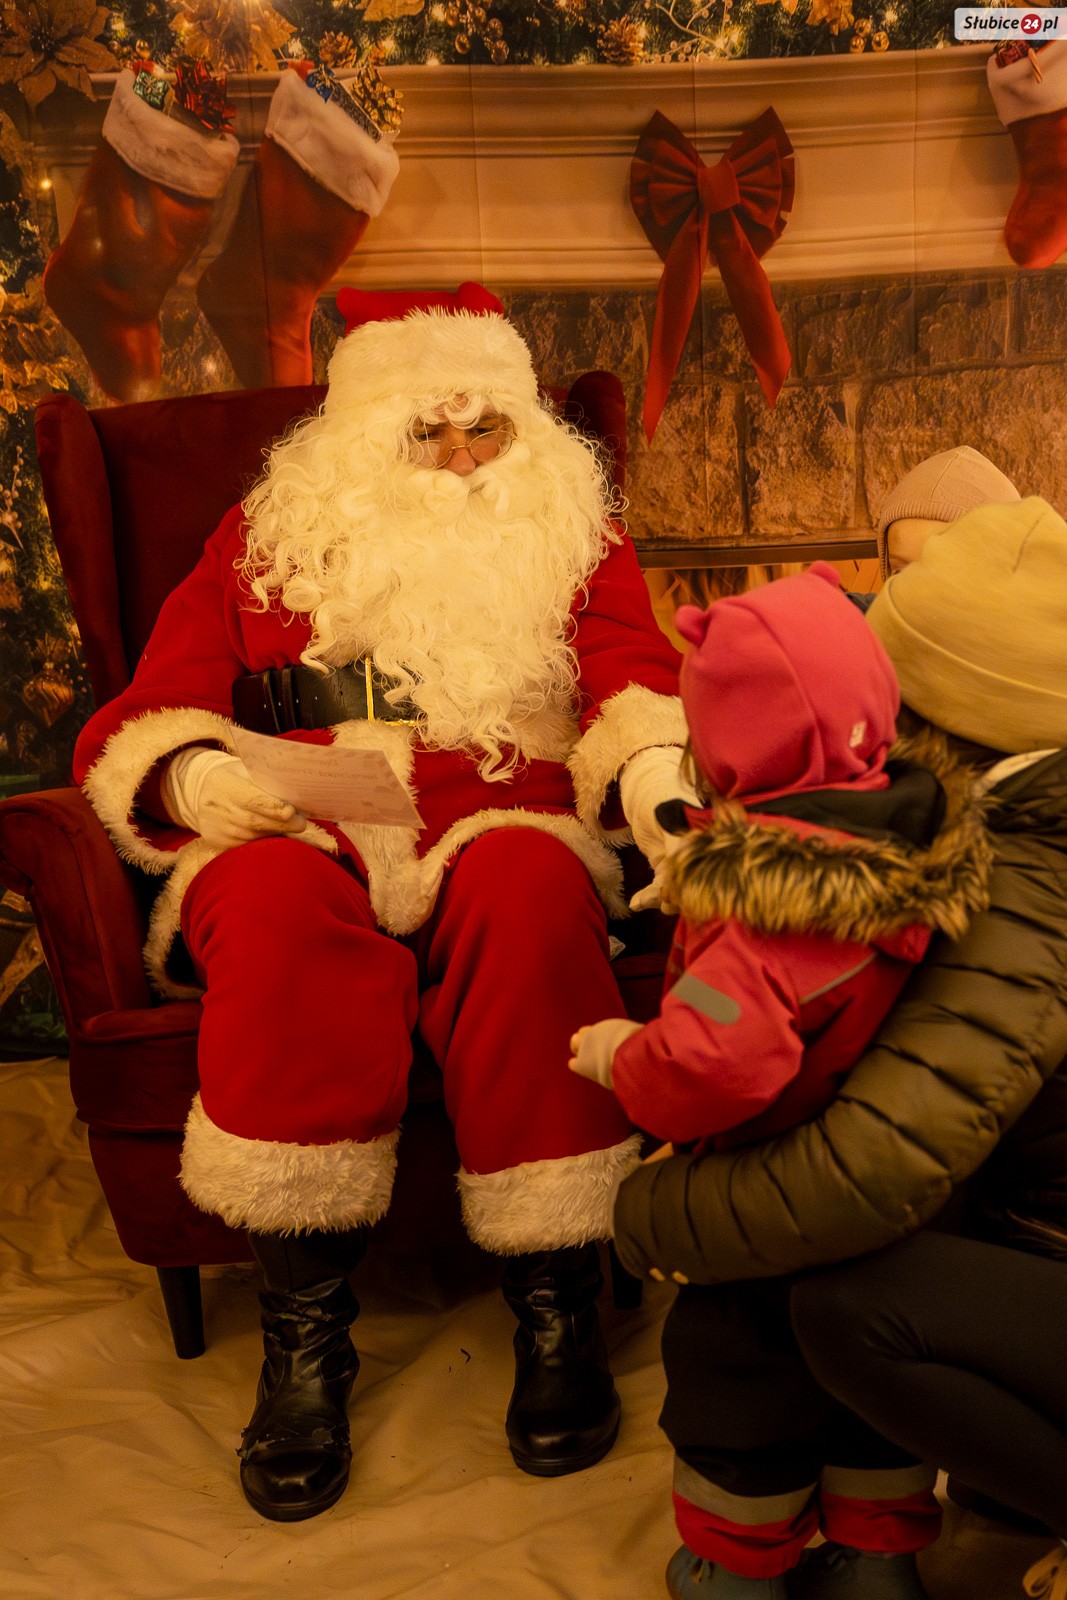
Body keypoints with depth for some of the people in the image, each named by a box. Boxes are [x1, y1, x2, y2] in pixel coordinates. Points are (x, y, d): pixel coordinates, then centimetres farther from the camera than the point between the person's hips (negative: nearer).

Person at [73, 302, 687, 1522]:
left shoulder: (571, 534, 21)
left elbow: (631, 678, 3)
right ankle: (304, 1326, -26)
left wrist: (654, 771, -21)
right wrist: (193, 776, -14)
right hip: (296, 837, 1)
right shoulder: (268, 536, 19)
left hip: (499, 832, 0)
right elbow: (143, 718, 10)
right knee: (281, 906, -36)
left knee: (530, 892, -36)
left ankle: (555, 1301, -24)